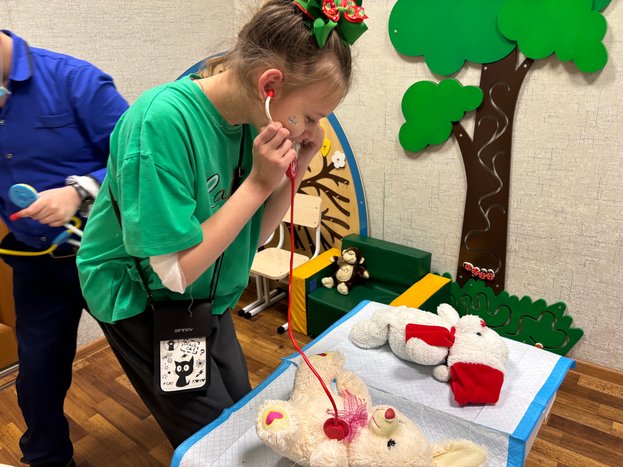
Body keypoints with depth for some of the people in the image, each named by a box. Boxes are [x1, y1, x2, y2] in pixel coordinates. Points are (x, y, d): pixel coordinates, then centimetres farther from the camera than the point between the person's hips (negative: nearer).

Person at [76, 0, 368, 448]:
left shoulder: (251, 118, -11)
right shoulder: (164, 120, -31)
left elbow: (251, 237, -3)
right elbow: (175, 270, -28)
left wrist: (295, 171, -18)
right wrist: (258, 183, -29)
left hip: (205, 294, 6)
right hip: (139, 297, -6)